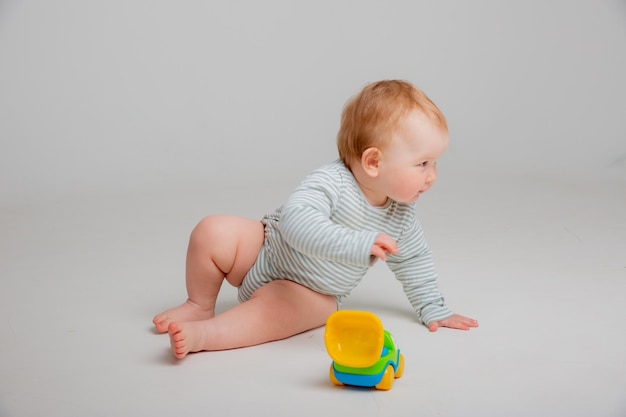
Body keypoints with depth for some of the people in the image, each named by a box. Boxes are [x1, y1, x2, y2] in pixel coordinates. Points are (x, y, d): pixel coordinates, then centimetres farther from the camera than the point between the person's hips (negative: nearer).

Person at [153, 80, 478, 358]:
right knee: (213, 232, -21)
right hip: (267, 251, -2)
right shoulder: (329, 183, -31)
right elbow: (296, 220, -48)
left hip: (310, 294, 2)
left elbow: (414, 261, 8)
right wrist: (357, 244, -57)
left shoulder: (401, 219, -10)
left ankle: (205, 334, -28)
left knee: (277, 307, -31)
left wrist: (433, 311, 8)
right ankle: (200, 305, 2)